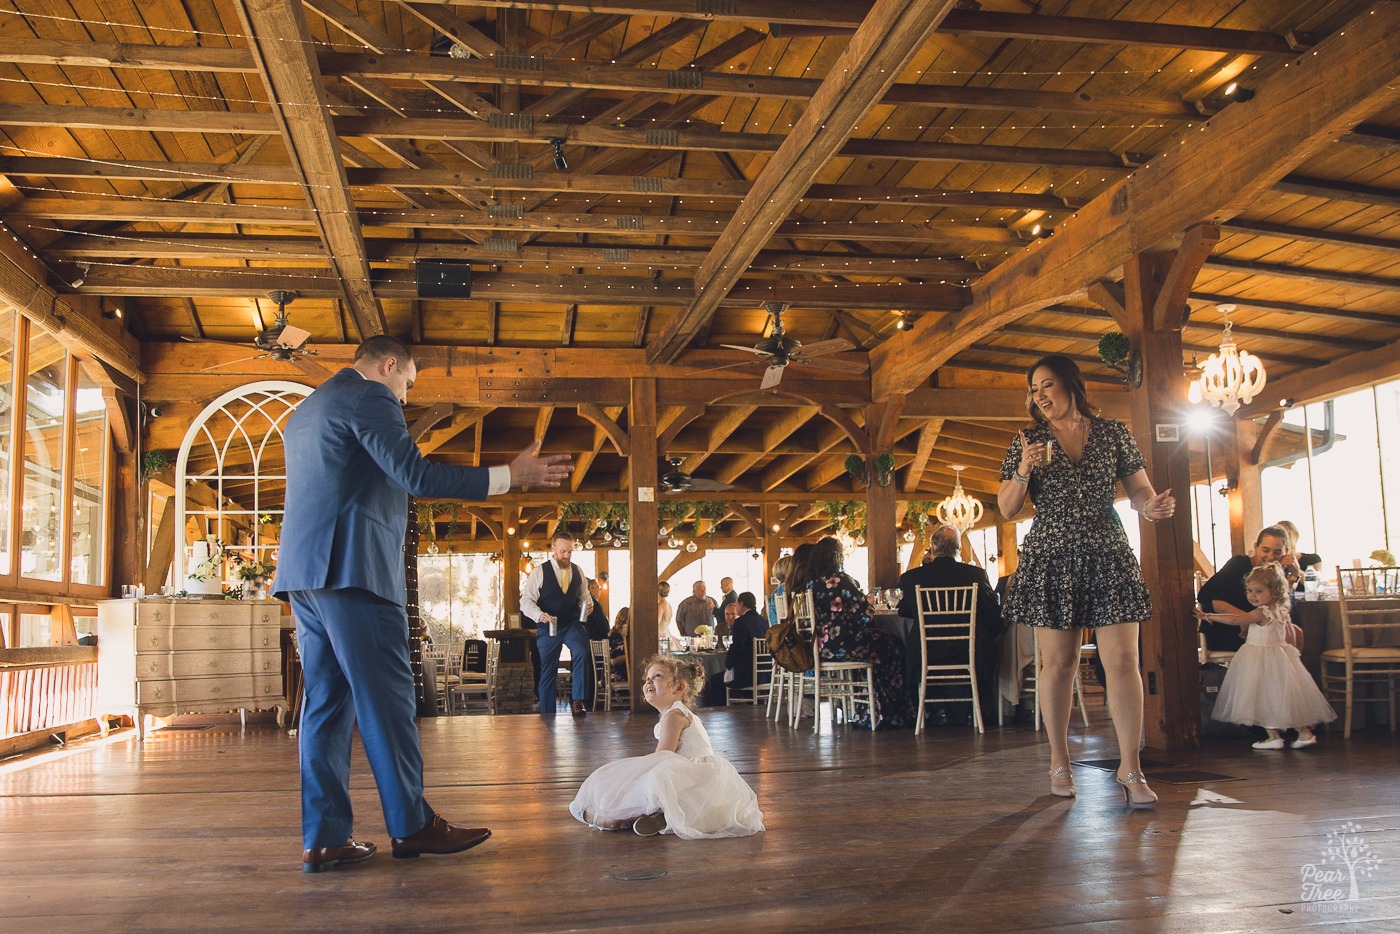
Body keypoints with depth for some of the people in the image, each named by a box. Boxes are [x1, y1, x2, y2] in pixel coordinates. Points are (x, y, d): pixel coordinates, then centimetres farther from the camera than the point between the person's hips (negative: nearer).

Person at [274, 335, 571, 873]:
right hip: (353, 567, -9)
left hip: (306, 573, 9)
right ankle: (411, 825, 2)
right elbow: (415, 475, -16)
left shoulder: (305, 410, 25)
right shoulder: (369, 397, -5)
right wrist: (509, 477, -13)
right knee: (385, 696, -4)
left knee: (326, 702, 7)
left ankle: (323, 839, 7)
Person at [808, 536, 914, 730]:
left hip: (822, 647, 8)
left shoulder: (813, 582, 7)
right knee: (892, 647, 8)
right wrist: (866, 600, 6)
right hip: (841, 645, -8)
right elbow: (863, 616, -14)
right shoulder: (841, 579, -13)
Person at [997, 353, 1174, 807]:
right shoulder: (1027, 441, 7)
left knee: (1123, 659, -5)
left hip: (1108, 557, 0)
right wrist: (1023, 472, -13)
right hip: (1050, 560, 0)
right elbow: (1007, 510, 5)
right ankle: (1059, 762, 15)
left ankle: (1130, 767, 1)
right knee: (1058, 663, 2)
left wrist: (1152, 506, -15)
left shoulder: (1114, 434, 8)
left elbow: (1140, 491, 8)